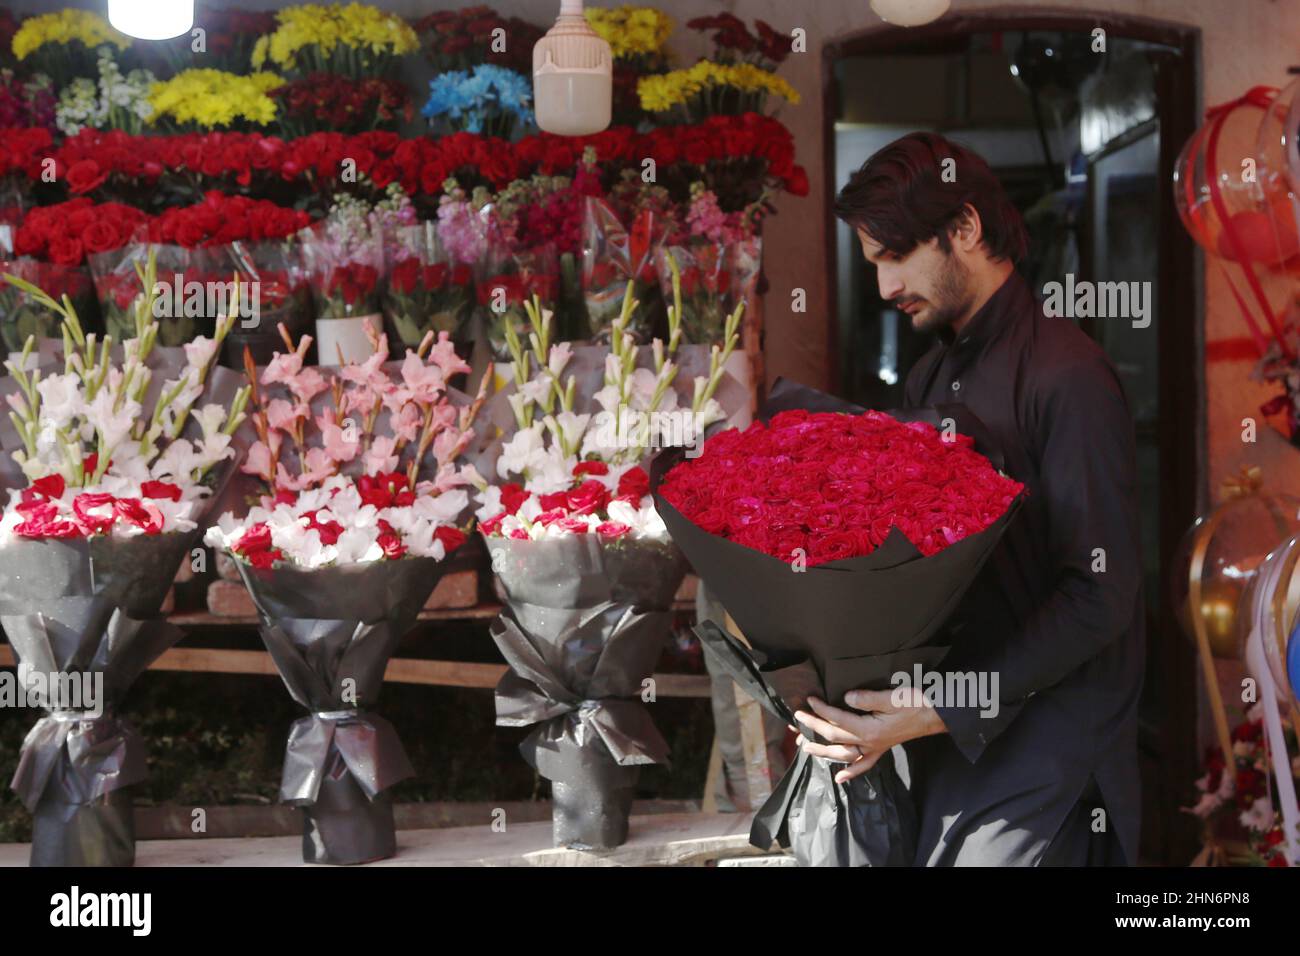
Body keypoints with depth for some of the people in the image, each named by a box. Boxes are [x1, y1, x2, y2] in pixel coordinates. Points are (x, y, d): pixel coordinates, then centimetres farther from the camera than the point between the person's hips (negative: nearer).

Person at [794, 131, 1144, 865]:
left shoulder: (1067, 375, -12)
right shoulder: (931, 380, 15)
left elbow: (1100, 596, -17)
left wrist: (943, 713, -21)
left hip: (1036, 756, -7)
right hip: (949, 742, 7)